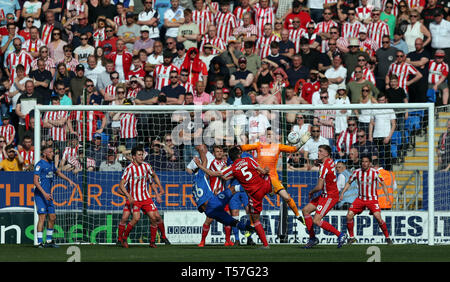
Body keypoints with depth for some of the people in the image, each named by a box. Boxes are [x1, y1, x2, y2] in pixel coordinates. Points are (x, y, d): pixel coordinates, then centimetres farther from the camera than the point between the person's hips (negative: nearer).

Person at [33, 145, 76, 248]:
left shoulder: (51, 163, 13)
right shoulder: (40, 164, -12)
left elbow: (58, 172, 33)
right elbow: (35, 181, -18)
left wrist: (69, 180, 26)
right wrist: (44, 193, -25)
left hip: (48, 195, 9)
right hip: (40, 194, -9)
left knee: (52, 217, 9)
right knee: (42, 217, -12)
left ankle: (49, 241, 19)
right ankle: (40, 242, -10)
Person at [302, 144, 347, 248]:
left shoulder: (324, 167, -21)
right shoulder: (330, 161, 6)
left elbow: (319, 187, -21)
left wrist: (311, 192, -1)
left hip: (330, 197, -10)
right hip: (325, 195, 10)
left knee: (316, 221, -17)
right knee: (305, 210, 10)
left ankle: (340, 235, -6)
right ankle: (312, 238, 14)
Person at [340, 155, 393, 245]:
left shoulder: (375, 172, -11)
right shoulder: (357, 172, -2)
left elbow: (383, 184, -4)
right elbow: (349, 183, 12)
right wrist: (342, 193, 3)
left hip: (372, 199, -3)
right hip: (360, 199, 3)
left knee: (378, 217, -21)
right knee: (349, 216, -9)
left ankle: (387, 237, -3)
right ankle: (351, 237, 9)